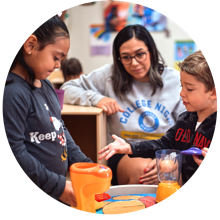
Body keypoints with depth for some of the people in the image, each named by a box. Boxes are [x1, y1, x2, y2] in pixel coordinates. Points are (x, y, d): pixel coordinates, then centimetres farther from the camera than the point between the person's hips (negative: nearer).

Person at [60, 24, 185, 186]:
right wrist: (97, 98, -12)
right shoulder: (110, 75, 1)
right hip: (124, 153, 0)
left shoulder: (175, 80, 2)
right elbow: (67, 89, 8)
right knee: (141, 168, -34)